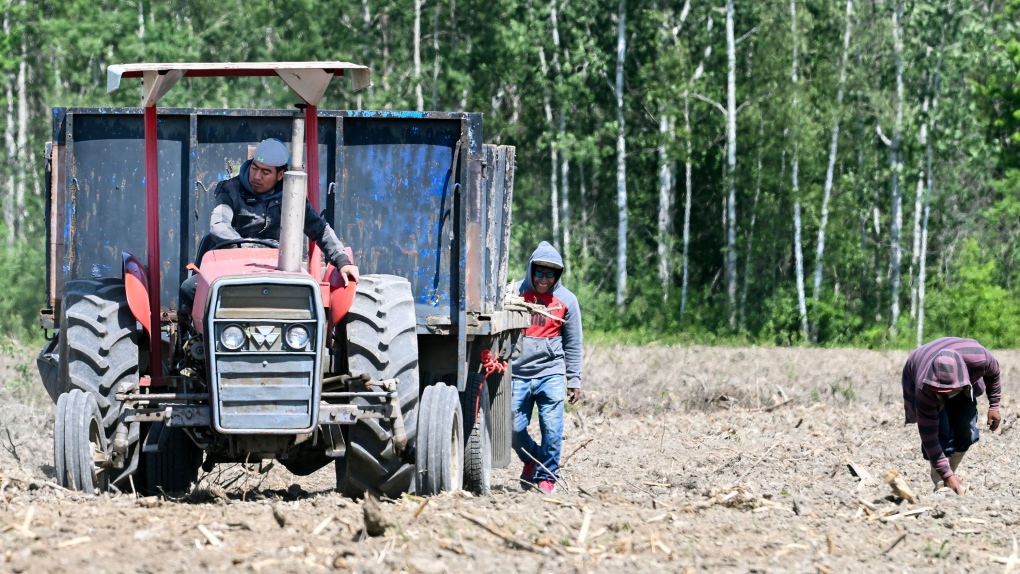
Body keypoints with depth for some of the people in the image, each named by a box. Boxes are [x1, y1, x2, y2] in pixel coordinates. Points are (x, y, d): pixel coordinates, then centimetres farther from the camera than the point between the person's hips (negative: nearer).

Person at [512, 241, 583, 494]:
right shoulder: (516, 293, 2)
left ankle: (546, 476, 7)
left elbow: (573, 343, 10)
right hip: (518, 373, 1)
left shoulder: (566, 300, 4)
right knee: (515, 428, 1)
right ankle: (531, 460, 29)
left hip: (551, 372, -1)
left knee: (551, 429, -7)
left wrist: (574, 379, 7)